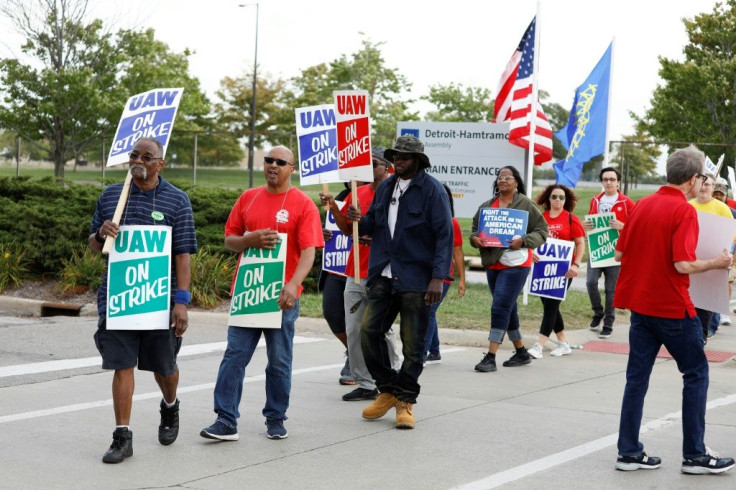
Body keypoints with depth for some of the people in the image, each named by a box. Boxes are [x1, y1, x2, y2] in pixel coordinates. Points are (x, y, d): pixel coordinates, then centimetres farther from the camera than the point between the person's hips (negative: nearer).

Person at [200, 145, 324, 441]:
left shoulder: (303, 204, -3)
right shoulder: (248, 198, 10)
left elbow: (308, 251, -11)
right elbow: (229, 241, 12)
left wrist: (293, 285, -26)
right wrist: (251, 239, -11)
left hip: (281, 297, -3)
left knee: (279, 362, 6)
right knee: (234, 356, -2)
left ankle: (276, 420, 19)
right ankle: (226, 422, -1)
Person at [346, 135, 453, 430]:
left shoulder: (432, 190, -6)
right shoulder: (385, 187, 13)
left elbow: (444, 235, -10)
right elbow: (374, 226, 23)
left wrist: (438, 278, -18)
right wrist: (360, 221, -2)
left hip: (416, 278, -5)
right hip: (384, 274, 5)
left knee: (412, 343, 1)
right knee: (369, 330, -2)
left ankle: (406, 401, 14)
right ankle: (388, 390, 16)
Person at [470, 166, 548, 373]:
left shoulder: (526, 204, -3)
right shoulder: (487, 205, 12)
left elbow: (542, 231, -4)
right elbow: (475, 228, 16)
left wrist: (523, 241, -20)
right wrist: (474, 238, -7)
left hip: (516, 264, -6)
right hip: (492, 264, 6)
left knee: (500, 308, -13)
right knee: (508, 310, 14)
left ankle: (491, 357, -12)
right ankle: (521, 353, 28)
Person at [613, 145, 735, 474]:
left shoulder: (642, 205, 7)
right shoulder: (684, 210, -14)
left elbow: (619, 253, 11)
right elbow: (683, 265, -21)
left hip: (639, 304, 7)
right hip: (672, 307, -7)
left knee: (637, 377, 9)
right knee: (696, 374, 6)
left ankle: (629, 453, 11)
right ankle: (694, 455, 7)